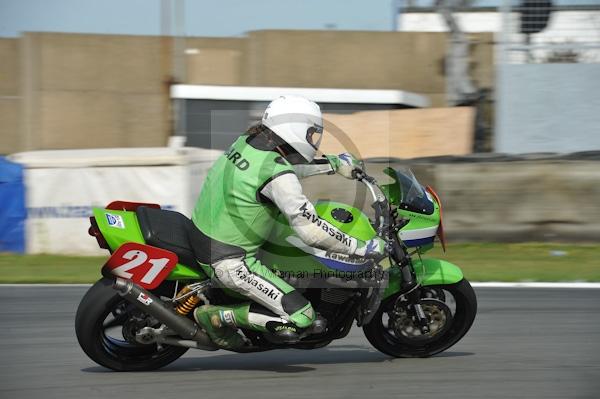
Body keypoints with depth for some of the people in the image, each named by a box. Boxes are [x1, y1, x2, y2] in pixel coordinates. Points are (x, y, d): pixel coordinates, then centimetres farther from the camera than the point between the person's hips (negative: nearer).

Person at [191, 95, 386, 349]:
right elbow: (311, 230, -26)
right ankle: (218, 316, -6)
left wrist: (336, 164, 31)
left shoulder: (247, 143, 3)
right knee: (300, 319, -13)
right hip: (230, 261, -9)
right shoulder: (278, 176, -23)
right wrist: (361, 248, -17)